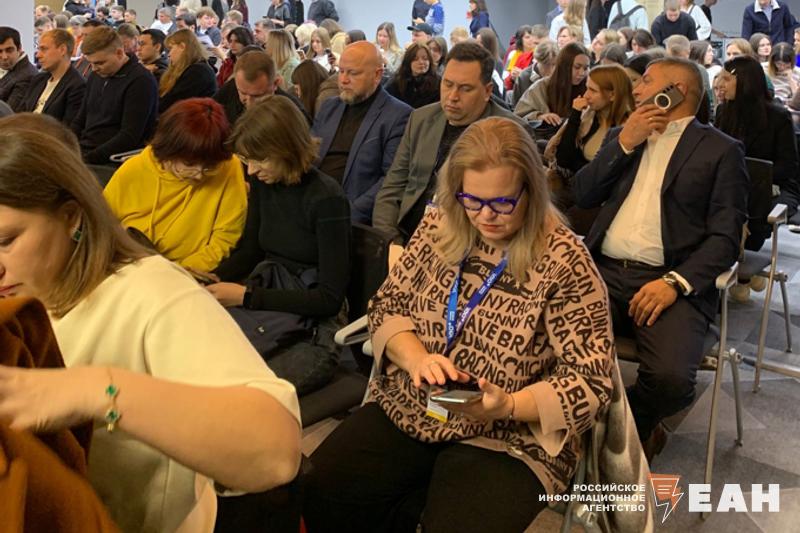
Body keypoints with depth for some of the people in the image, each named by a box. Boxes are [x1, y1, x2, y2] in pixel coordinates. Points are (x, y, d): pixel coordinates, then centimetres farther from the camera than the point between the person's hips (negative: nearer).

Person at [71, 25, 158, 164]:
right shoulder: (96, 76, 15)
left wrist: (87, 159, -21)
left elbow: (130, 137, -17)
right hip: (81, 152, 8)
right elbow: (79, 122, 21)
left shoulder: (141, 81, -11)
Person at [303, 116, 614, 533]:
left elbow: (590, 381, -12)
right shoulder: (438, 228, 1)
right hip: (406, 410, 4)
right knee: (319, 496, -13)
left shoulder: (564, 261, -12)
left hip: (507, 439, -3)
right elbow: (386, 306, 7)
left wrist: (507, 406, -27)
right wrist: (416, 358, -14)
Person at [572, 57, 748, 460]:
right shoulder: (621, 136, 22)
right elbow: (583, 195, 10)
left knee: (671, 378, -29)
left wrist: (674, 282, -18)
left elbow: (725, 237, -3)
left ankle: (629, 426, 8)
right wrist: (625, 143, 0)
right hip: (605, 272, 4)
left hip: (671, 281, -3)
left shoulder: (721, 150, 7)